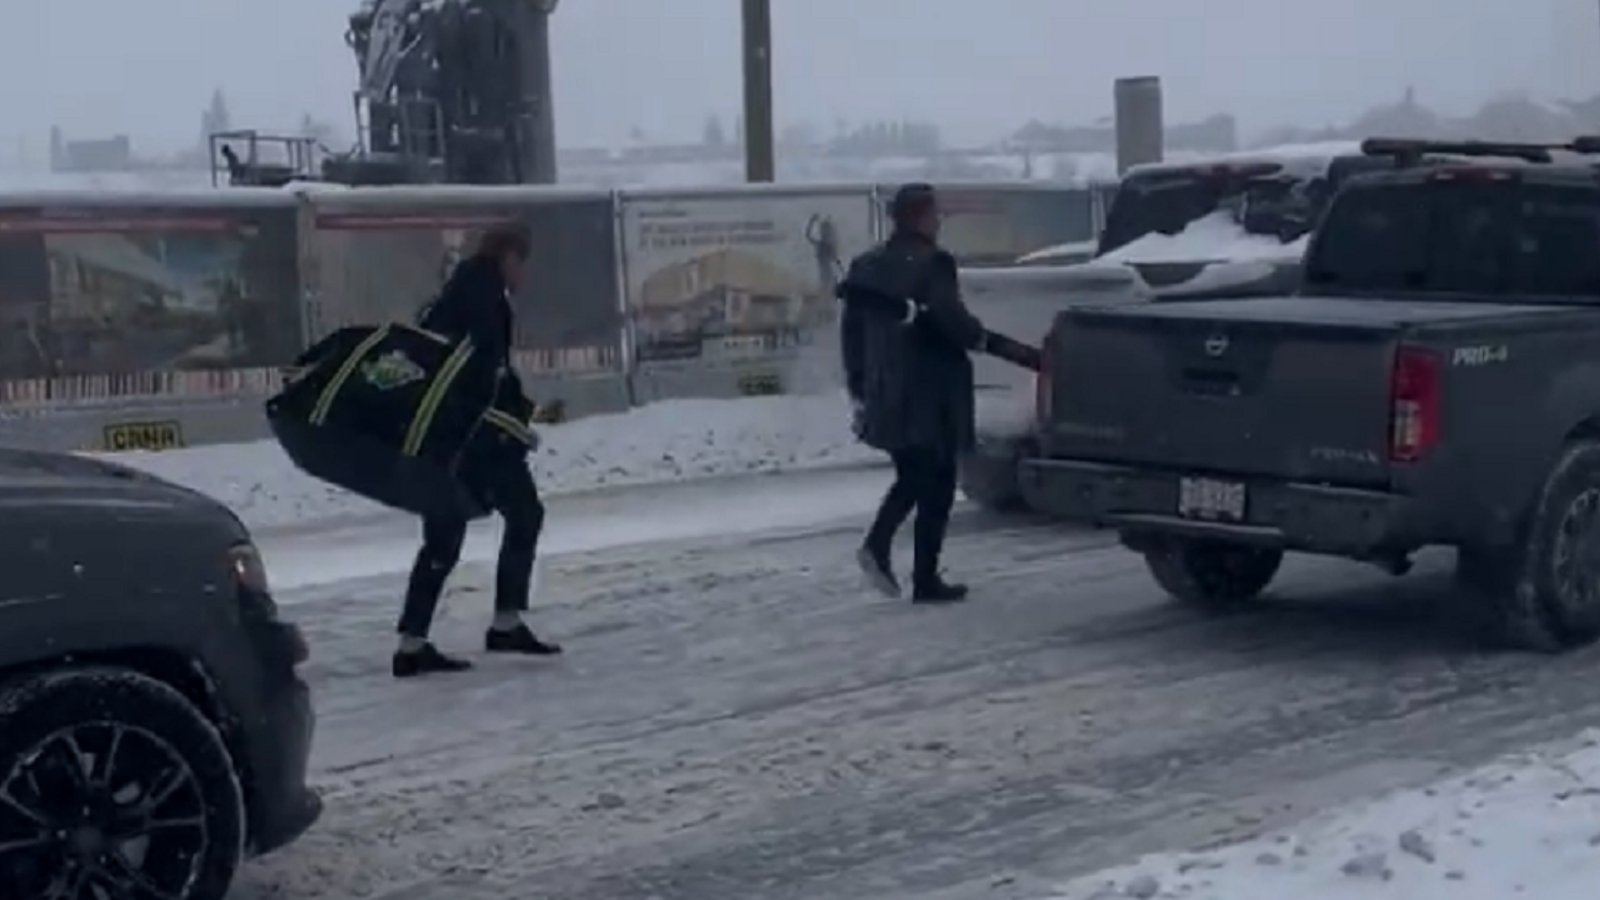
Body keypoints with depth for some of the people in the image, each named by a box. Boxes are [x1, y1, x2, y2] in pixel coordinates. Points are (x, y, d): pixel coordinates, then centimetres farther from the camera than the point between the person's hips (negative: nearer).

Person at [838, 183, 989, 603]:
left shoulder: (867, 264, 8)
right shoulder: (932, 264, -14)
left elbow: (852, 328, 11)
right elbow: (952, 320, -21)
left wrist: (858, 385, 17)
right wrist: (978, 337, 2)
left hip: (885, 393, 7)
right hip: (930, 395, -7)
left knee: (911, 477, 22)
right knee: (935, 485, 4)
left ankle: (876, 544, 1)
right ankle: (925, 580, 5)